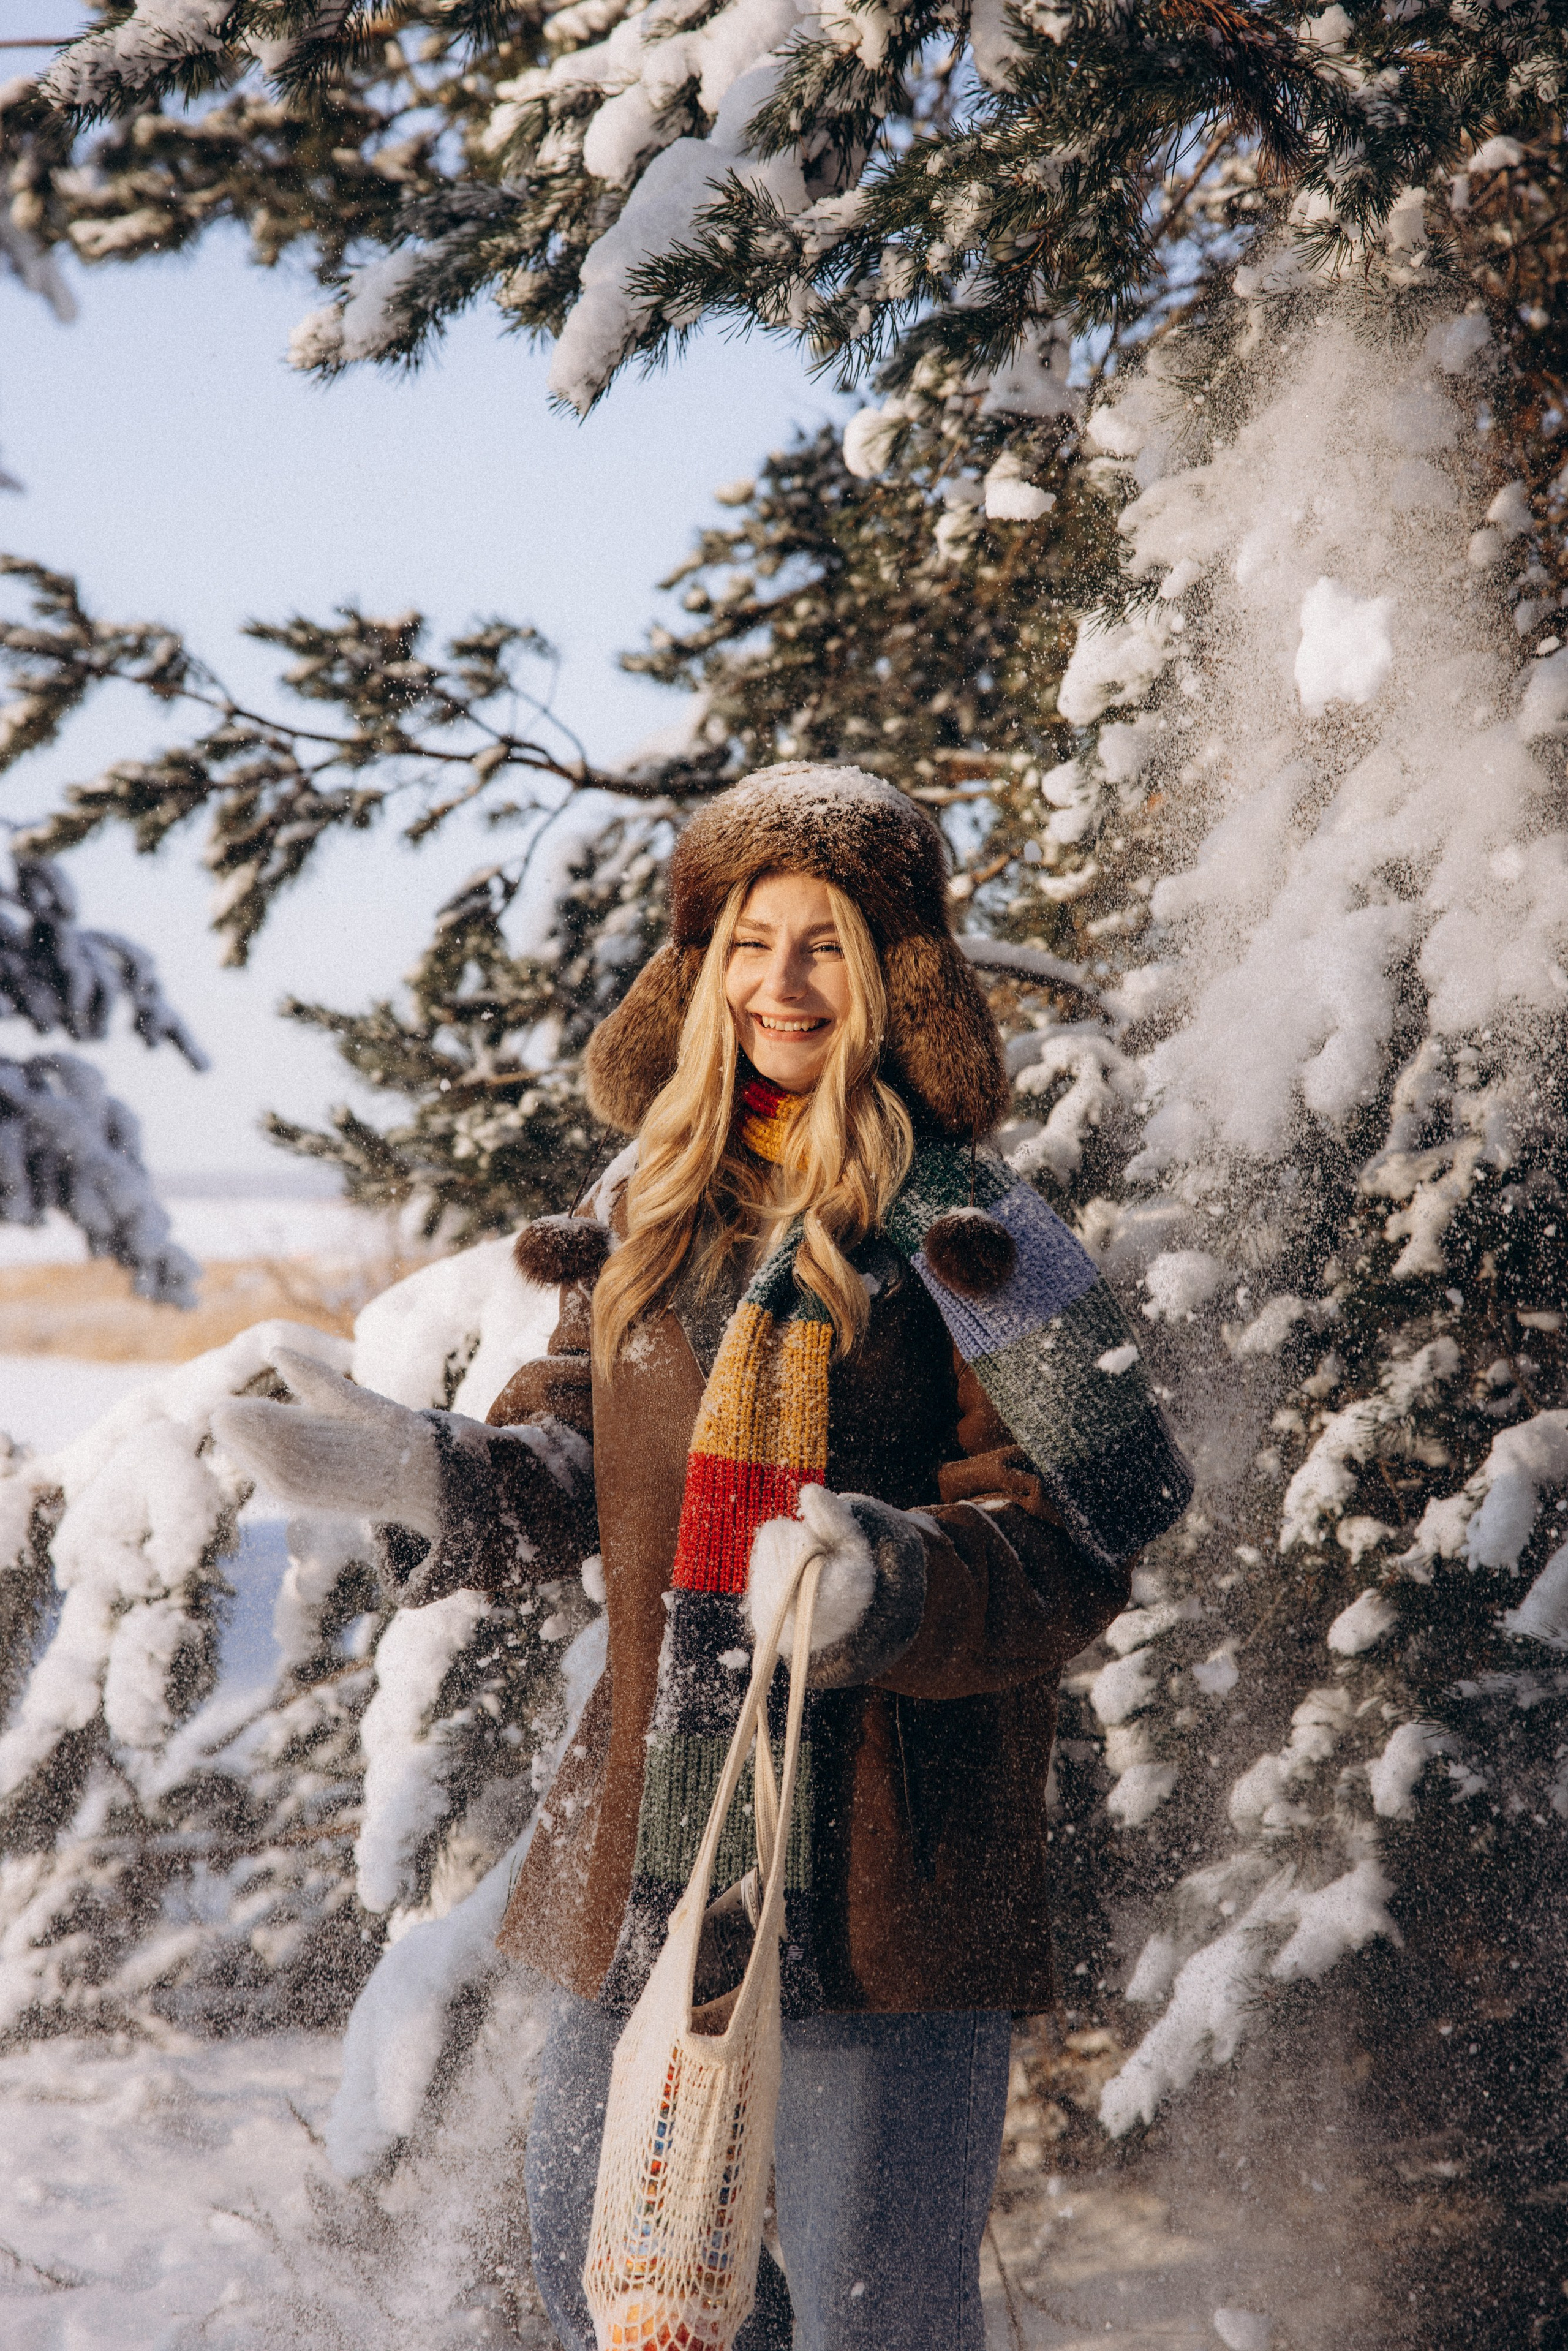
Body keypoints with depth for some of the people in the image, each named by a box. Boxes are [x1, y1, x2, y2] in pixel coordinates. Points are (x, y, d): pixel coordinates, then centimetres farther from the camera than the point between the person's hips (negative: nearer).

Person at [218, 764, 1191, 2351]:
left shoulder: (964, 1236, -9)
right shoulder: (648, 1209, 9)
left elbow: (1069, 1548, -13)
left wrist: (887, 1587, -30)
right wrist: (421, 1475, -1)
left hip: (890, 1849, -6)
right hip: (651, 1828, 6)